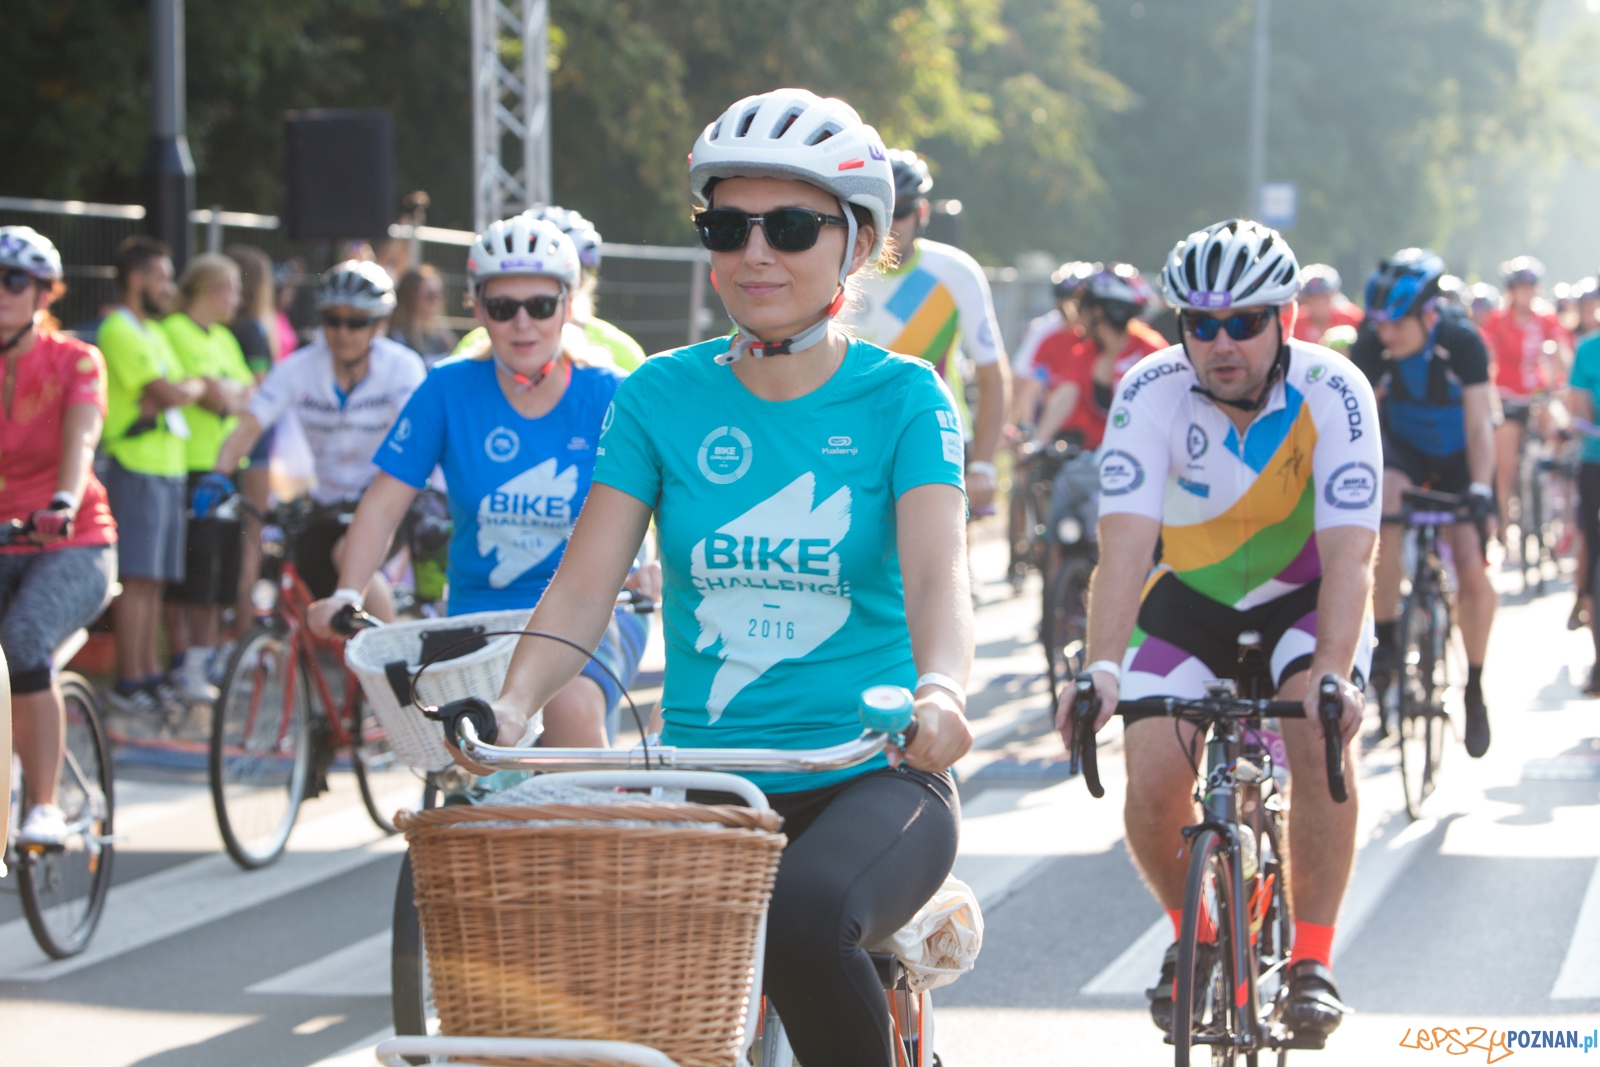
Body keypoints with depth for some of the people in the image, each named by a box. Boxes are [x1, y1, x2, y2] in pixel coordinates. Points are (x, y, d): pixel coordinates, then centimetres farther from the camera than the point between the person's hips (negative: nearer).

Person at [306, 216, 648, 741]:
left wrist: (653, 567, -31)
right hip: (480, 615, 2)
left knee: (573, 710, -33)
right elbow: (383, 503, -2)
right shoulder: (450, 390, -2)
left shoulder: (607, 396, -4)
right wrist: (346, 595, -17)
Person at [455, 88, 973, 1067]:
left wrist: (940, 689, -38)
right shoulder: (663, 395, 5)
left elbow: (935, 571, -16)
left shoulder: (902, 397, 0)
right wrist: (511, 706, -22)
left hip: (867, 777, -2)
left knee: (804, 916, -34)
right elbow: (584, 587, -2)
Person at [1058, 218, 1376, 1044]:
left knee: (1320, 740, -28)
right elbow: (1125, 542, -35)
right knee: (1152, 781, -15)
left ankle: (1311, 959, -15)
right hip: (1190, 598, 1)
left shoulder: (1332, 393, -26)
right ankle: (1192, 935, 16)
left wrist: (1333, 675, -50)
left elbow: (1349, 554, -33)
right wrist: (1100, 667, -50)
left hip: (1307, 597, -1)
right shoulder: (1153, 390, -25)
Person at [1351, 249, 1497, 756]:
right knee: (1385, 495, -34)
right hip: (1405, 445, 1)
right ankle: (1385, 639, -21)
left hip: (1459, 454, -1)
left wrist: (1480, 491, -43)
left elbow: (1479, 424, -31)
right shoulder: (1372, 345, -24)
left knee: (1472, 570, -13)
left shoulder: (1462, 340, -29)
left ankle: (1475, 689, 8)